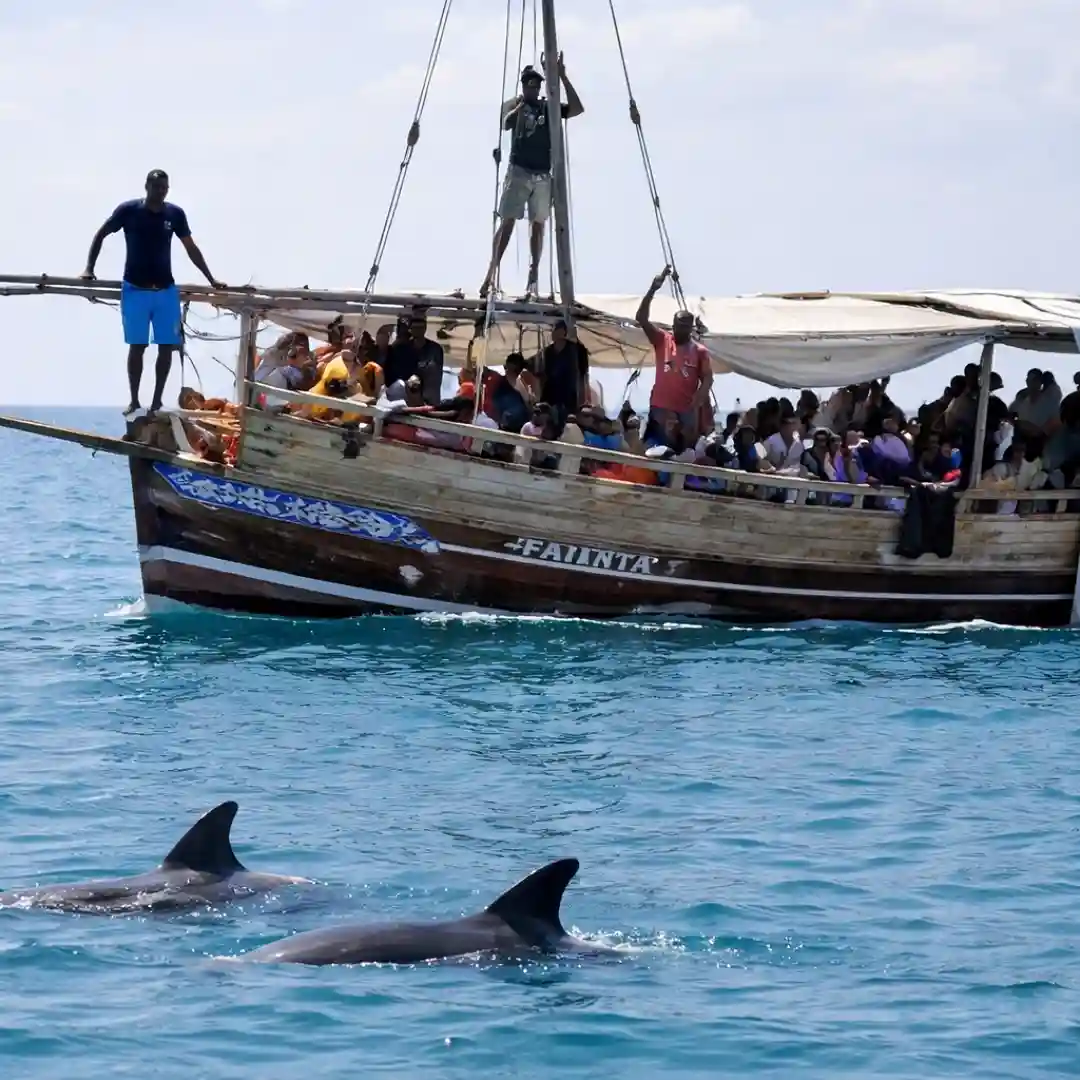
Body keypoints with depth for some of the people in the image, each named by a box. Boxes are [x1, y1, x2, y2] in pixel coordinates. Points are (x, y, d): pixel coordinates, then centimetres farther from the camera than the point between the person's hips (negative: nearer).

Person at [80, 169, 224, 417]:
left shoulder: (175, 214, 0)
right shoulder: (129, 210, -7)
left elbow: (191, 248, 11)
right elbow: (101, 235, 4)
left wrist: (211, 280, 11)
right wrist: (89, 269, -3)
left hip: (166, 291, 3)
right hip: (135, 290, -3)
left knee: (166, 347, 0)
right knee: (137, 346, -2)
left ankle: (157, 401, 10)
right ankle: (134, 401, 6)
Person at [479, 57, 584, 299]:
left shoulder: (548, 107, 10)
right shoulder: (513, 105, 4)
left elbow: (577, 109, -3)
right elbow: (505, 123, -17)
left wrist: (563, 77, -7)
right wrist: (518, 109, -38)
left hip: (543, 175, 3)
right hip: (519, 171, -3)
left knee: (538, 224, 5)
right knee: (507, 221, -10)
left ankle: (533, 277, 9)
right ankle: (492, 272, -14)